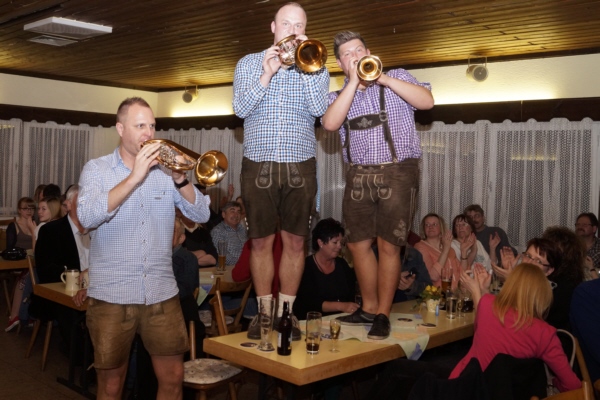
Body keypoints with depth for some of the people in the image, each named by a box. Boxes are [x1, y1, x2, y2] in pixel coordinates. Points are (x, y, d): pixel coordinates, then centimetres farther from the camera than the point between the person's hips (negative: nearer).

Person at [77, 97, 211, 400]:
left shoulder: (165, 169, 6)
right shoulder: (96, 169, 0)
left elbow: (201, 214, -1)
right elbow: (87, 217, -18)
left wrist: (180, 178, -17)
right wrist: (134, 177, -23)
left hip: (162, 293, 2)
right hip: (111, 295, -2)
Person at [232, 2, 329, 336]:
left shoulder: (315, 67, 9)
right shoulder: (249, 64, 10)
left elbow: (319, 109, -9)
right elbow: (241, 108, -5)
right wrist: (267, 74, -14)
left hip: (300, 166, 0)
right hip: (259, 165, 0)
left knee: (295, 242, 2)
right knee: (261, 242, 3)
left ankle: (286, 311, 13)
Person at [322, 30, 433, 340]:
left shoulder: (397, 78, 9)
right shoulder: (338, 96, 15)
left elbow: (427, 101, -10)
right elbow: (330, 123, -8)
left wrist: (382, 78, -12)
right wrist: (355, 82, -9)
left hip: (397, 173, -4)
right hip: (359, 176, 4)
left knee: (388, 246, -3)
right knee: (358, 244, 7)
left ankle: (383, 315, 8)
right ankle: (368, 308, 24)